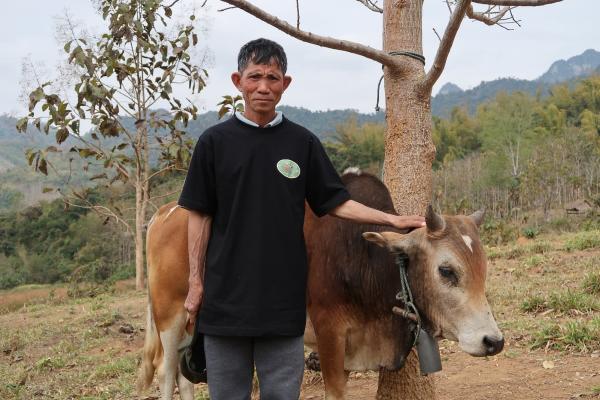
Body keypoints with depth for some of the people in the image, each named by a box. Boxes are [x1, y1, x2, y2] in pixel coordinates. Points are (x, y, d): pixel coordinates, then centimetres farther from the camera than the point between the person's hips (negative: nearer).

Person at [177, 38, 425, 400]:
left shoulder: (303, 143, 5)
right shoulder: (215, 142, 1)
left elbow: (337, 203, 8)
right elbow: (200, 216, 2)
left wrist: (392, 219, -2)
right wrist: (196, 283, -1)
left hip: (284, 299, 1)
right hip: (225, 298, -1)